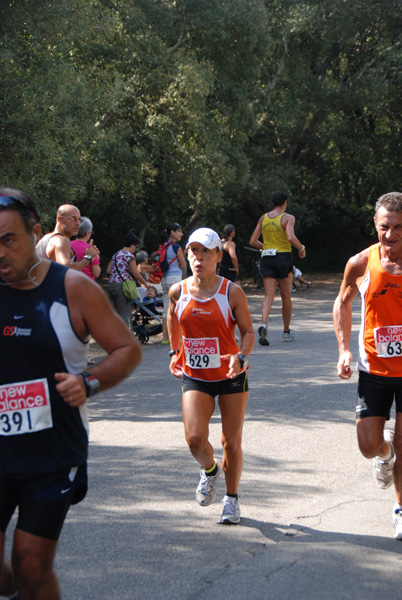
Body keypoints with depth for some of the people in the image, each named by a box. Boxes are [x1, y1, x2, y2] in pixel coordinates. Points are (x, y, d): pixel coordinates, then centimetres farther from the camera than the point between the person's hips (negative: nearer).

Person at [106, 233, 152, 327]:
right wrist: (145, 283, 3)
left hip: (111, 284, 7)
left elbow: (108, 270, 13)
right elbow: (135, 273, -9)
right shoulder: (129, 256, -7)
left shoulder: (115, 255, 16)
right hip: (122, 285, -7)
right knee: (124, 314, -3)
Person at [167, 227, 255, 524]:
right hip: (195, 377, 2)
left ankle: (232, 498, 26)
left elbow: (248, 332, -5)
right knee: (195, 439, -14)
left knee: (231, 442, 4)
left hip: (231, 376, -1)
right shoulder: (177, 292, -3)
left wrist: (241, 357, -23)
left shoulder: (232, 292, -11)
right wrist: (175, 352, 15)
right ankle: (210, 470, 21)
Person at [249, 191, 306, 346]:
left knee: (269, 295, -2)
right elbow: (291, 237, -21)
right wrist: (301, 248, -4)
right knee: (286, 296, 10)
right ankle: (287, 332, 20)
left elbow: (253, 241, 8)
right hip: (283, 257, -3)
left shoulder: (263, 218, 9)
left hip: (266, 258, 3)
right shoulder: (288, 218, -5)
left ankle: (263, 324, -28)